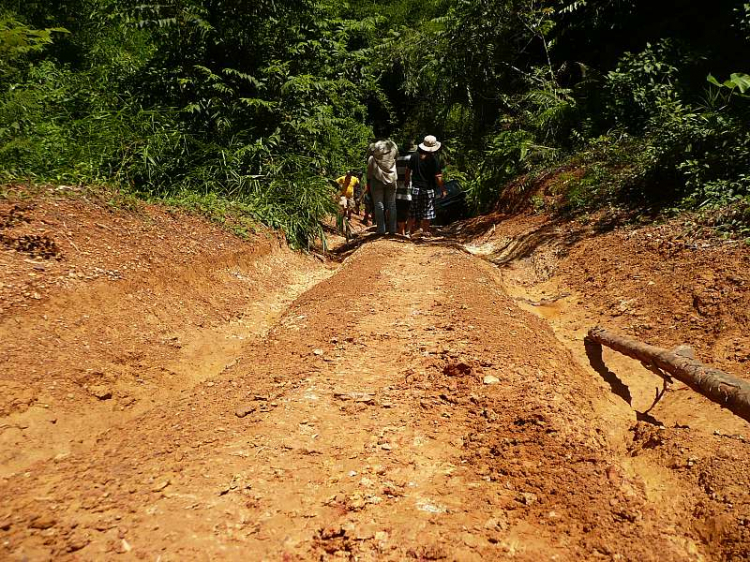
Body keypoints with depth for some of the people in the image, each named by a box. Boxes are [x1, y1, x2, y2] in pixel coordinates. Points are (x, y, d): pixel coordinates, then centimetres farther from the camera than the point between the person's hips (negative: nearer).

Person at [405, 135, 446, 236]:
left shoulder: (415, 156, 1)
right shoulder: (435, 159, -13)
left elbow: (408, 170, 8)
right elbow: (438, 177, -14)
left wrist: (407, 181, 23)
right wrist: (443, 189, -4)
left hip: (415, 188, 4)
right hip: (428, 189, -4)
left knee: (414, 210, 13)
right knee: (427, 212, 7)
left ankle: (412, 230, 20)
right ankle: (425, 231, 14)